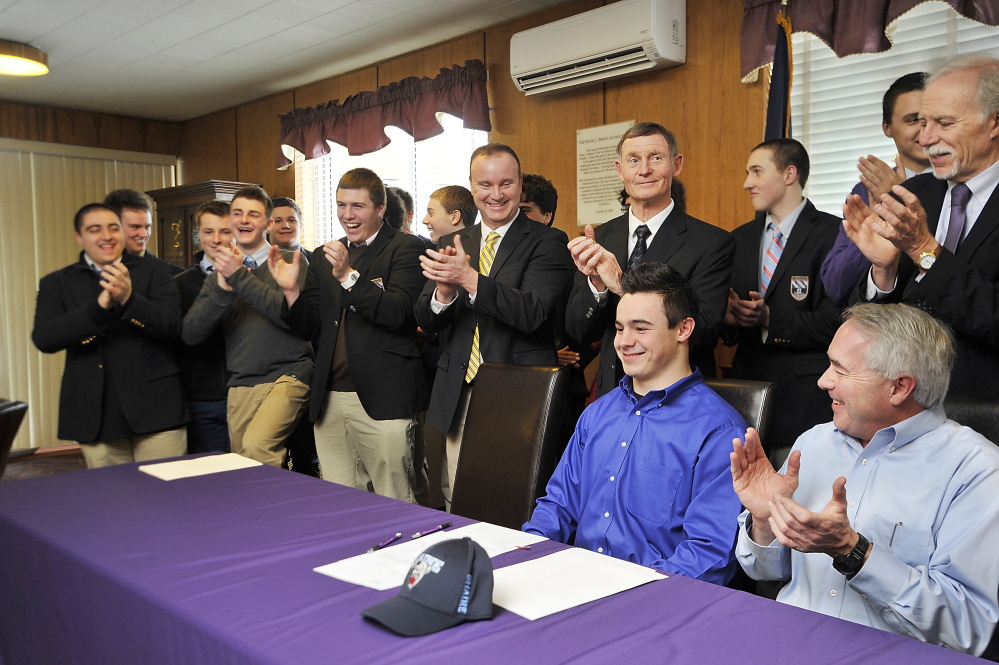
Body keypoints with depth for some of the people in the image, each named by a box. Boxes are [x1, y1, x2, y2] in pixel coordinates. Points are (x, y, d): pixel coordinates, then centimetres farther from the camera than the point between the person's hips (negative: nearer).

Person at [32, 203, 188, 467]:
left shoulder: (154, 272, 6)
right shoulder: (57, 283, 10)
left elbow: (172, 326, -6)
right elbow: (43, 339, -5)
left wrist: (128, 298, -24)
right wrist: (99, 307, -20)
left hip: (155, 408, -1)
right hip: (96, 417, 2)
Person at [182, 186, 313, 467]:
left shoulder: (290, 260, 3)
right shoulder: (221, 273, 15)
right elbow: (190, 333, 4)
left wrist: (240, 277, -14)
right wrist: (223, 289, -11)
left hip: (286, 377, -5)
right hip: (240, 386, 5)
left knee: (256, 445, -27)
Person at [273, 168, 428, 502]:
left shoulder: (406, 248, -2)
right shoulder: (323, 256, 16)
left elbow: (396, 314, -15)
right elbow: (309, 328, 13)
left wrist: (349, 275, -24)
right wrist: (291, 290, -5)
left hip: (381, 398, -5)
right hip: (329, 399, 6)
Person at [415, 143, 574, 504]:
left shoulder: (547, 242, -3)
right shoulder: (451, 244, 12)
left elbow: (532, 312, -17)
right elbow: (425, 321, 6)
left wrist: (470, 279, -28)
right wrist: (444, 292, -16)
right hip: (457, 398, 5)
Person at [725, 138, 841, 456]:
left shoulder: (832, 233, -5)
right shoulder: (740, 239, 15)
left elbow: (835, 320, -12)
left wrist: (770, 319, -18)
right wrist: (729, 316, -8)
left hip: (807, 394, -5)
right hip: (748, 380, 5)